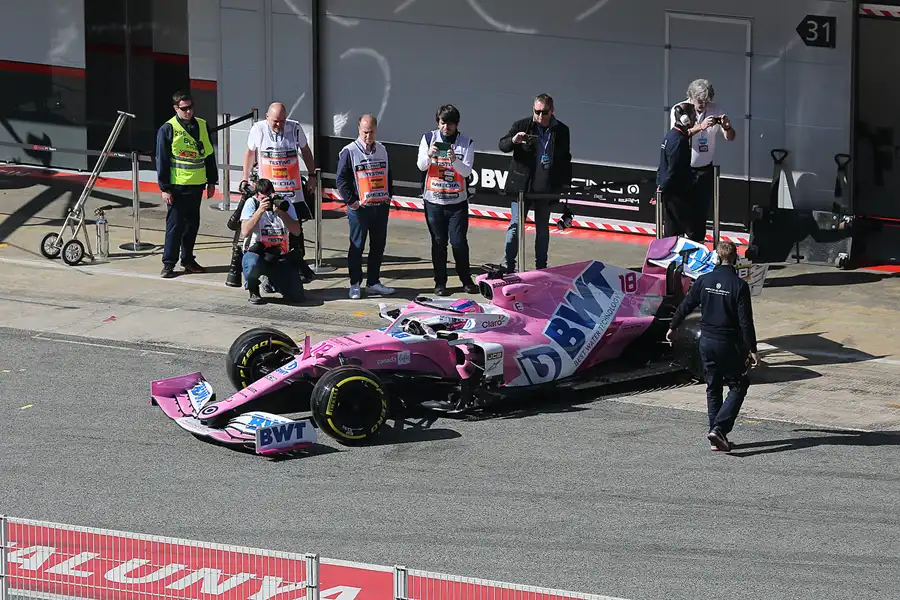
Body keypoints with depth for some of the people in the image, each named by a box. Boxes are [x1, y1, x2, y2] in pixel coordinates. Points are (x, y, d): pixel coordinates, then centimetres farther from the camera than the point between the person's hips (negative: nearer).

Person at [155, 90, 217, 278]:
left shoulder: (202, 126, 8)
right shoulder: (168, 129, -7)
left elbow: (209, 155, 15)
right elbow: (162, 160, -7)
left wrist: (212, 182, 14)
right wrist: (164, 188, -10)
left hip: (196, 185, 5)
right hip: (177, 186, -5)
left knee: (192, 224, 11)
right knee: (175, 225, -3)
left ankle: (188, 259, 21)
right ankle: (168, 263, 3)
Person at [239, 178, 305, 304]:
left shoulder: (284, 203, 3)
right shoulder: (252, 203, -4)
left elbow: (296, 231, -7)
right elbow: (244, 232, -17)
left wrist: (281, 212, -19)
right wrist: (260, 210, -23)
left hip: (279, 257, 3)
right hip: (256, 253, -3)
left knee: (296, 296, -12)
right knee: (253, 265, -42)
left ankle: (272, 281, 23)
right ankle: (253, 290, -4)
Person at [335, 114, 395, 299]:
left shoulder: (382, 150, 11)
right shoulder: (350, 152, -7)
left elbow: (388, 175, 22)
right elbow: (342, 180, -7)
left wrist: (389, 196, 10)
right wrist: (351, 201, -12)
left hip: (381, 206, 5)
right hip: (360, 208, -5)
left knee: (378, 246, 9)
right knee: (357, 247, 0)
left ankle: (373, 282, 18)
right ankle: (355, 284, 8)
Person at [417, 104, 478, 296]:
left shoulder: (466, 143, 1)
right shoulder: (429, 138, 3)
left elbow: (466, 171, -9)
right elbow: (421, 166, -2)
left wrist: (454, 159, -28)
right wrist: (429, 155, -23)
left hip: (457, 201, -1)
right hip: (434, 200, 1)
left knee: (459, 242, -4)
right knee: (438, 242, 5)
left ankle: (466, 280, 11)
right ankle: (440, 283, 13)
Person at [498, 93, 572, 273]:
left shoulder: (561, 130, 5)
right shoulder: (521, 125, -1)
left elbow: (565, 159, 13)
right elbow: (502, 145, -3)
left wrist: (566, 183, 10)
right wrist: (513, 140, -25)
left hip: (546, 187, 2)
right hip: (522, 185, -2)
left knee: (543, 227, 11)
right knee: (515, 225, -3)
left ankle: (541, 268, 17)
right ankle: (509, 266, 1)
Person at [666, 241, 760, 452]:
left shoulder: (704, 281, -1)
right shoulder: (739, 285, -14)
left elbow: (686, 306, 8)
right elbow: (745, 320, -15)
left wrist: (672, 327, 24)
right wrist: (752, 349, -10)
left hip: (706, 342, 5)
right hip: (729, 344, -5)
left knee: (713, 388, 15)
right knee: (738, 386, 6)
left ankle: (716, 438, 15)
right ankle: (719, 428, -11)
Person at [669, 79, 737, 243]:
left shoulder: (715, 110, -3)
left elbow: (730, 137, -2)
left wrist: (727, 127, -25)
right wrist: (701, 126, -41)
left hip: (704, 170, 3)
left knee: (701, 211, 7)